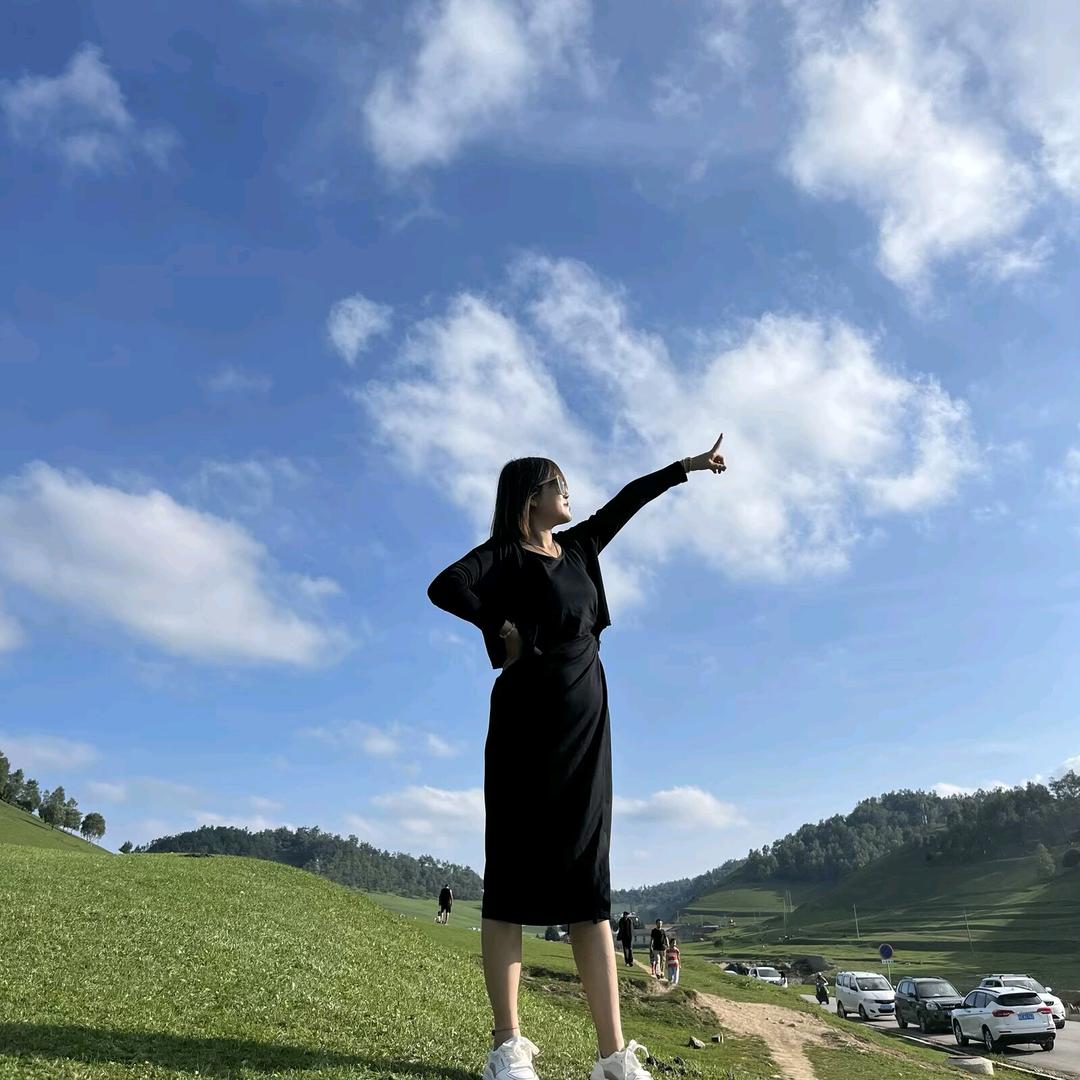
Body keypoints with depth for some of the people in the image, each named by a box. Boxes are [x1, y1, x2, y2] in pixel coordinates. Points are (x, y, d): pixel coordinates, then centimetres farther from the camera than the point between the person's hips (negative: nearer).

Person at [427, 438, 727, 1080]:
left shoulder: (578, 548, 17)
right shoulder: (505, 554, -3)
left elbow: (627, 501, 28)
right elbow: (446, 587, -20)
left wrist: (686, 467, 35)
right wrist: (503, 630, -10)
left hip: (586, 728, 6)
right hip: (528, 725, -6)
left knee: (590, 883, 3)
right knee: (513, 876, -2)